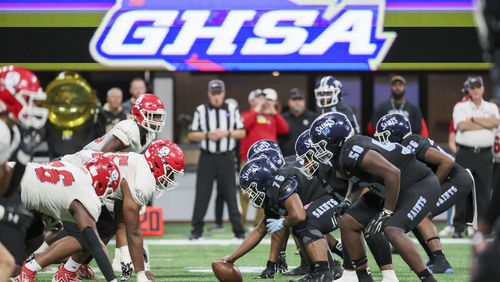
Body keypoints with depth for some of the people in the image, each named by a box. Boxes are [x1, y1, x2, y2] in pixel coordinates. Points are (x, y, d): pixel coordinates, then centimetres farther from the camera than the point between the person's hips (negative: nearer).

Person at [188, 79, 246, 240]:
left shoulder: (232, 109, 6)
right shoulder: (201, 111, 3)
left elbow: (242, 132, 6)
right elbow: (191, 135, 3)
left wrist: (226, 133, -11)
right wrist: (207, 135, -14)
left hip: (226, 158, 0)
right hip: (207, 157, 0)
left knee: (230, 194, 1)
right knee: (202, 194, 0)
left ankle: (238, 231, 5)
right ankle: (197, 230, 6)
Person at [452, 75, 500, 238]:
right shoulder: (460, 107, 6)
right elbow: (462, 125, -12)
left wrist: (473, 119, -8)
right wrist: (485, 124, -6)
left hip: (485, 155, 2)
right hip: (465, 153, -2)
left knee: (484, 192, 0)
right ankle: (458, 228, 1)